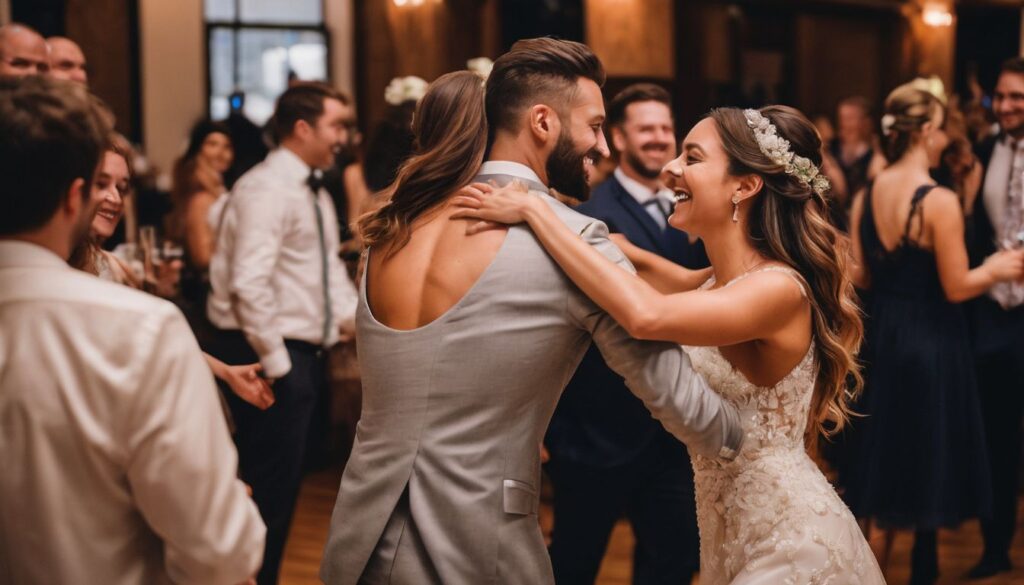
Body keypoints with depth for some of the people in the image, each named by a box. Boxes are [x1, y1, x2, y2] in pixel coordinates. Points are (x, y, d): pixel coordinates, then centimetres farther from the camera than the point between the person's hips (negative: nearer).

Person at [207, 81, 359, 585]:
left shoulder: (315, 193, 15)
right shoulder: (267, 189, -16)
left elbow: (331, 273, 19)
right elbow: (249, 284, -24)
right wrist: (274, 363, -21)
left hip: (305, 354, 10)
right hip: (272, 356, -10)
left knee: (284, 486, 17)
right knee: (268, 489, -4)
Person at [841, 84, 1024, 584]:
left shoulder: (867, 195, -1)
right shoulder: (939, 201, -20)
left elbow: (860, 275, 4)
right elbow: (957, 287, -17)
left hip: (881, 337, 6)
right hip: (931, 342, -6)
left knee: (883, 446, 18)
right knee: (929, 457, 8)